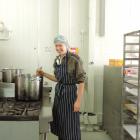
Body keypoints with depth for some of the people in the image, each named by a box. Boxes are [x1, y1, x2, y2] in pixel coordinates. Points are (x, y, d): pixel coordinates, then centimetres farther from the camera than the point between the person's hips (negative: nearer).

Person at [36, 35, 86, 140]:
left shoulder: (75, 59, -14)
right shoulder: (57, 60, 8)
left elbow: (81, 81, -15)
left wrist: (78, 101, -18)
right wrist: (44, 74, 9)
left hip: (70, 93, -7)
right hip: (59, 93, 7)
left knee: (71, 125, 2)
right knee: (59, 124, 15)